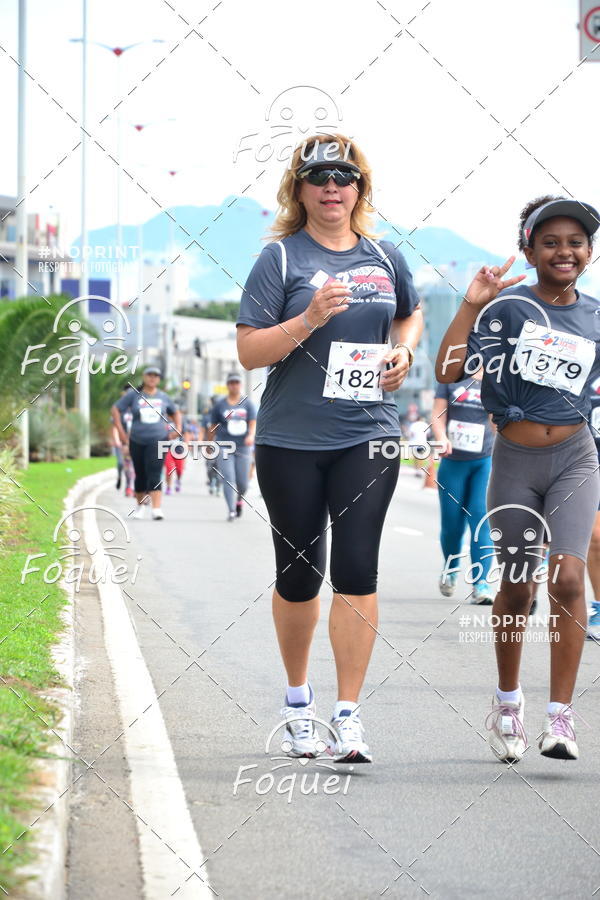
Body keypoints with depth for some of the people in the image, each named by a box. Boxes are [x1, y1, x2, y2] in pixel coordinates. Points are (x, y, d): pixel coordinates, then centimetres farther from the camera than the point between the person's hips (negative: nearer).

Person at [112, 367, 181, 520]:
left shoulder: (163, 397, 7)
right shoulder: (134, 395, 2)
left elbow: (175, 413, 24)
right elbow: (116, 409, 6)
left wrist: (178, 429, 10)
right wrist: (121, 431, 0)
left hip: (158, 440, -1)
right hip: (137, 441, 1)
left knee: (154, 474, -15)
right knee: (140, 475, 11)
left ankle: (156, 509, -23)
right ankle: (140, 506, 31)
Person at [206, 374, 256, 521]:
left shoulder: (247, 404, 8)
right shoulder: (220, 405, 7)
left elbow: (253, 423, 0)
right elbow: (213, 427, 12)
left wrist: (251, 435, -19)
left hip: (243, 447, 1)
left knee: (242, 482, 4)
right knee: (228, 478, -14)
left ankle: (239, 500, 35)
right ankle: (231, 510, -16)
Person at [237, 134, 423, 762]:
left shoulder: (384, 258, 9)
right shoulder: (280, 258, -3)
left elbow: (410, 314, 29)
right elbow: (249, 352, -9)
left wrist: (404, 352, 8)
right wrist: (310, 319, -22)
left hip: (367, 436, 2)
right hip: (291, 441, -1)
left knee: (356, 569, -9)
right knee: (298, 572, 8)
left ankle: (348, 716, -6)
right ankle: (297, 696, 30)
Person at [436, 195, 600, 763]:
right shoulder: (509, 306, -6)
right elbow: (449, 371, -13)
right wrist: (472, 305, -18)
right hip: (515, 461, -1)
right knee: (515, 588, 9)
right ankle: (507, 701, 31)